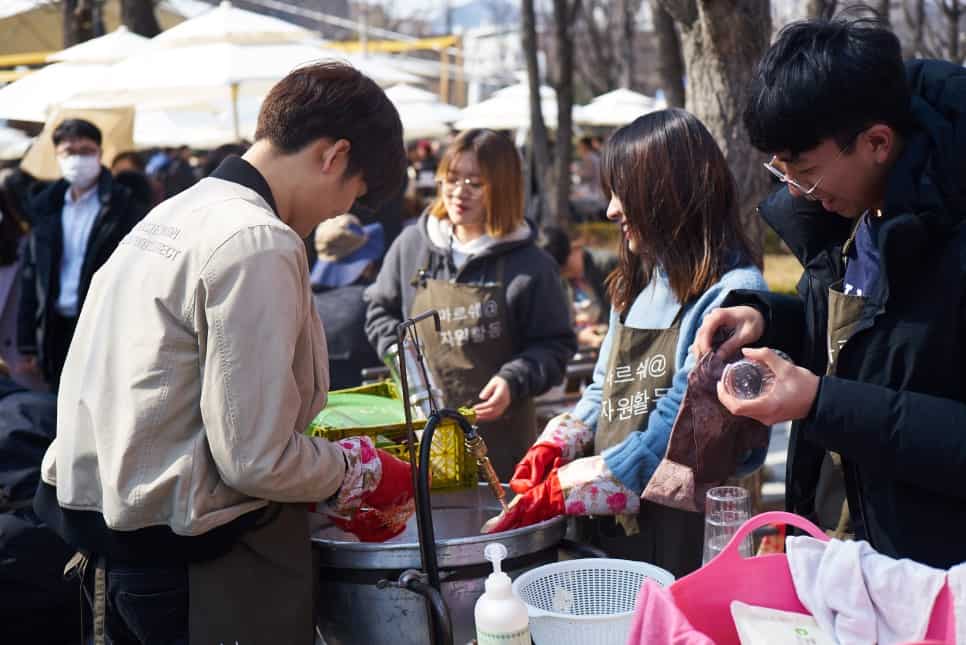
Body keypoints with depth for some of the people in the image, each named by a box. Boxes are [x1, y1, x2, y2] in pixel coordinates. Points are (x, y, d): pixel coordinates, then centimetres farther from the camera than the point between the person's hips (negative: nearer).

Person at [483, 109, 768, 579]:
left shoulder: (731, 294, -14)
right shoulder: (637, 284, 12)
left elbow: (675, 432, -19)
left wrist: (557, 493, -16)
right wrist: (549, 451, -2)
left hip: (684, 536, -7)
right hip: (607, 524, 7)